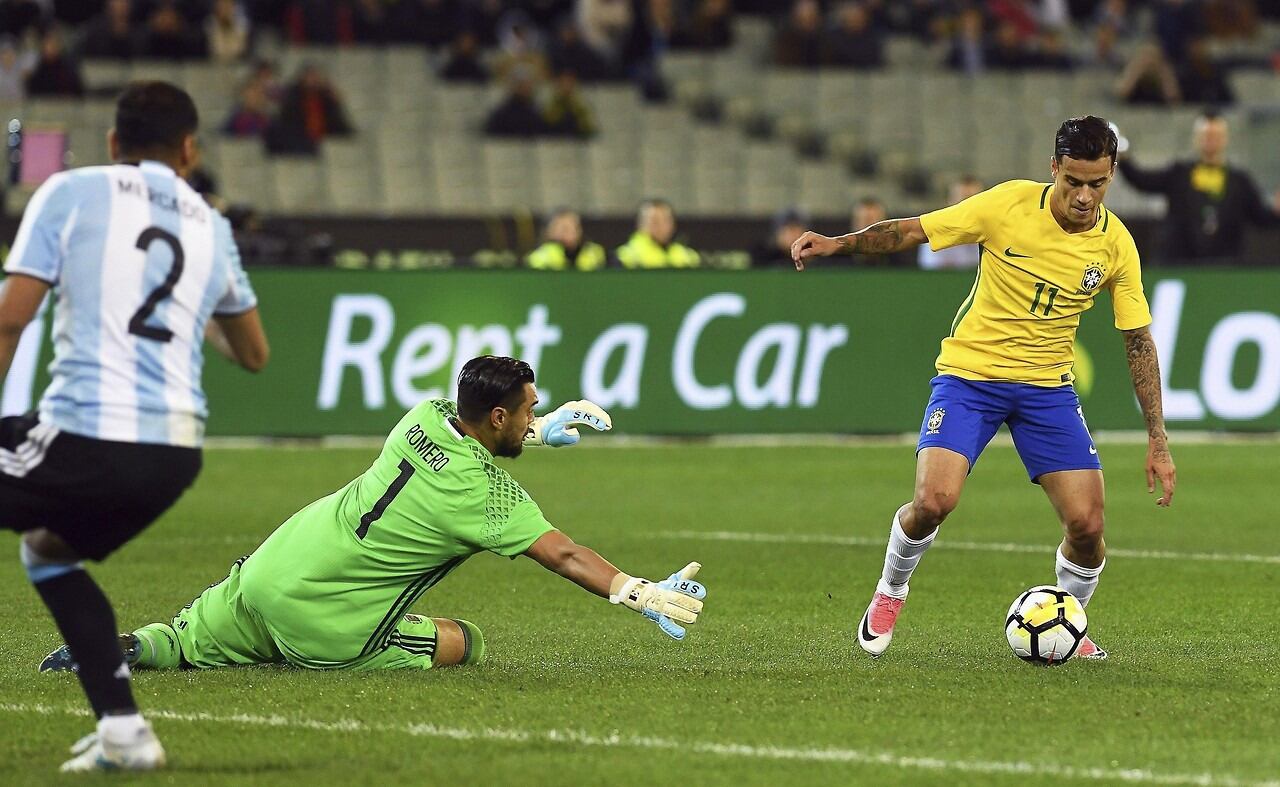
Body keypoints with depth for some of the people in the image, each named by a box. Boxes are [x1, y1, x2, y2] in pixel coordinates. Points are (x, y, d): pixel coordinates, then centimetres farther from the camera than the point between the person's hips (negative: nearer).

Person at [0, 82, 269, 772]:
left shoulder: (72, 193, 3)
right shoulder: (211, 227, 17)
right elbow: (253, 354, 29)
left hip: (86, 432, -6)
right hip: (177, 452, 6)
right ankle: (120, 728, 19)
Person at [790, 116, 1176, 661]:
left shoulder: (1116, 245, -6)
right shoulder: (1009, 204, -13)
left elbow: (1138, 341, 2)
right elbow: (913, 231, -5)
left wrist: (1157, 441, 0)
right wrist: (839, 243, -19)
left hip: (1048, 387, 2)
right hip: (970, 371, -2)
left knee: (1087, 523, -10)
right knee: (934, 500, -22)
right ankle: (889, 594, 9)